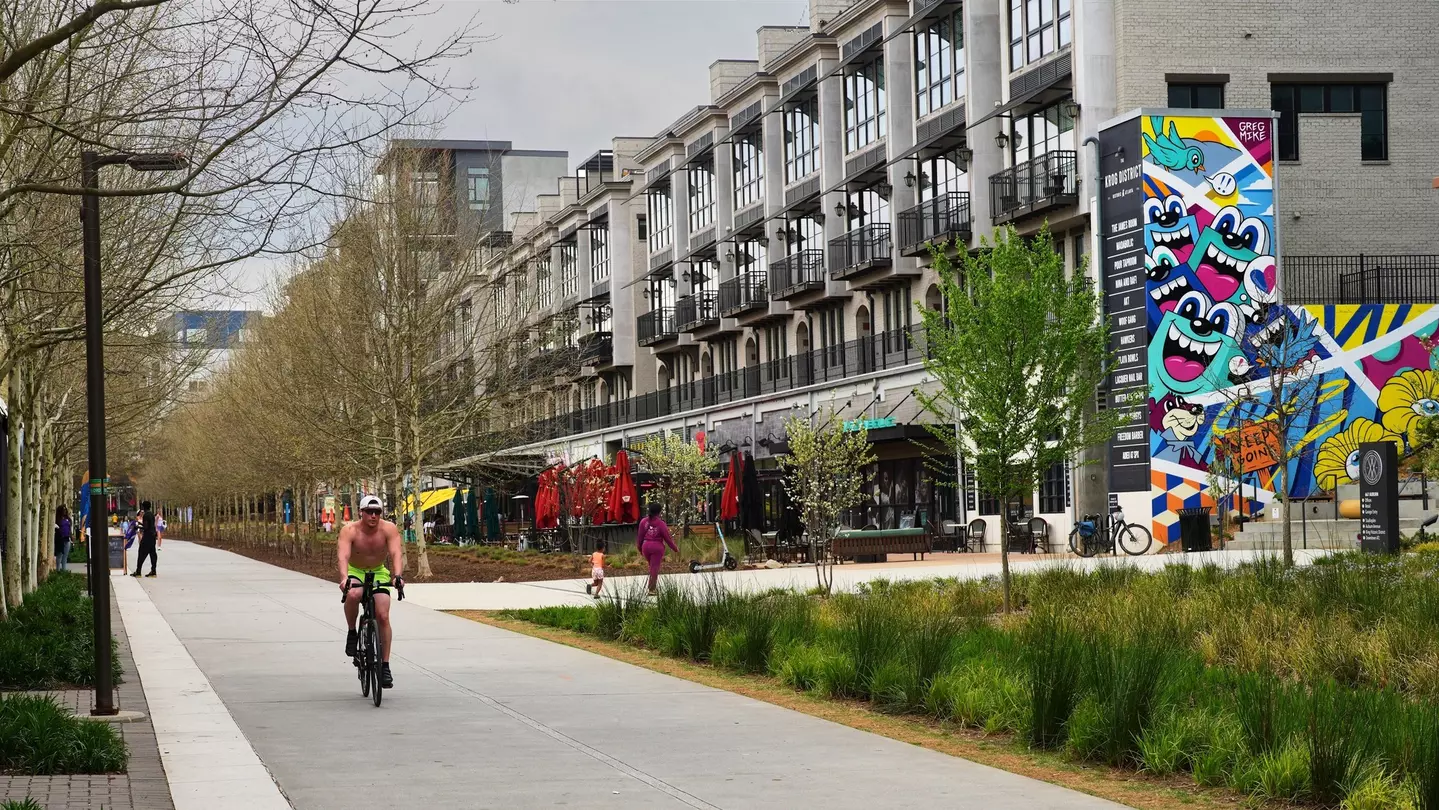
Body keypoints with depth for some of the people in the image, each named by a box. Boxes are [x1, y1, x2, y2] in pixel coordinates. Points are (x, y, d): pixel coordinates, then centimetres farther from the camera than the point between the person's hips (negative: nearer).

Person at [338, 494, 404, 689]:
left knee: (383, 616, -13)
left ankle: (385, 667, -4)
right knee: (353, 595, -36)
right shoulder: (350, 531, -23)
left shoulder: (389, 529, -19)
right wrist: (344, 578, -55)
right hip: (355, 573, -1)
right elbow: (343, 556, -36)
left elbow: (396, 554, -31)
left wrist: (397, 576, -50)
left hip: (379, 574, 1)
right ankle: (352, 632, -9)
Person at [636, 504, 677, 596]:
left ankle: (653, 586, 21)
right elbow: (667, 538, -6)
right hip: (657, 547, -4)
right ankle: (652, 589, 3)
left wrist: (639, 548, 20)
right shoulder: (661, 523, -10)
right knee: (655, 568, 2)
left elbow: (640, 536, 6)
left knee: (652, 566, 20)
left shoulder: (643, 522, 1)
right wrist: (675, 549, 6)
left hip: (646, 546, 4)